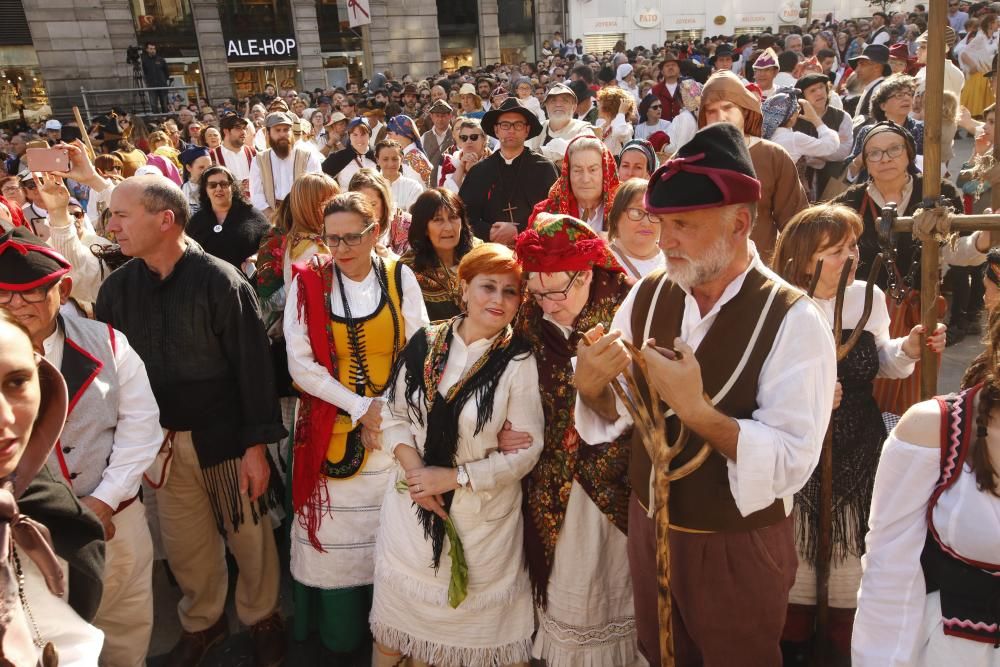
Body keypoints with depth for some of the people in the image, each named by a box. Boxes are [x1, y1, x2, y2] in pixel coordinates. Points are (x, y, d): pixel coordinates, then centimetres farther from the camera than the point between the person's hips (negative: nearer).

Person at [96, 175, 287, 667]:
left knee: (248, 535, 12)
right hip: (158, 443, 4)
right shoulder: (117, 288, 0)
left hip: (223, 436, -4)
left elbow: (253, 367, -13)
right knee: (184, 544, 17)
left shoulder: (221, 282, -14)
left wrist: (257, 444, -14)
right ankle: (201, 621, 42)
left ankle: (262, 617, 36)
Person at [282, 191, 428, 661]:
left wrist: (387, 412, -11)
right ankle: (340, 632, 29)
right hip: (331, 427, 0)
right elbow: (300, 363, -10)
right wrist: (360, 406, -14)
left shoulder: (399, 278, -3)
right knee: (337, 530, 7)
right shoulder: (308, 282, -6)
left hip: (392, 427, 1)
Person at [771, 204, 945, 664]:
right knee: (798, 544, 14)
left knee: (852, 545, 17)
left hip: (858, 450, 4)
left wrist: (908, 350, -7)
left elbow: (878, 360, 13)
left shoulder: (869, 298, -4)